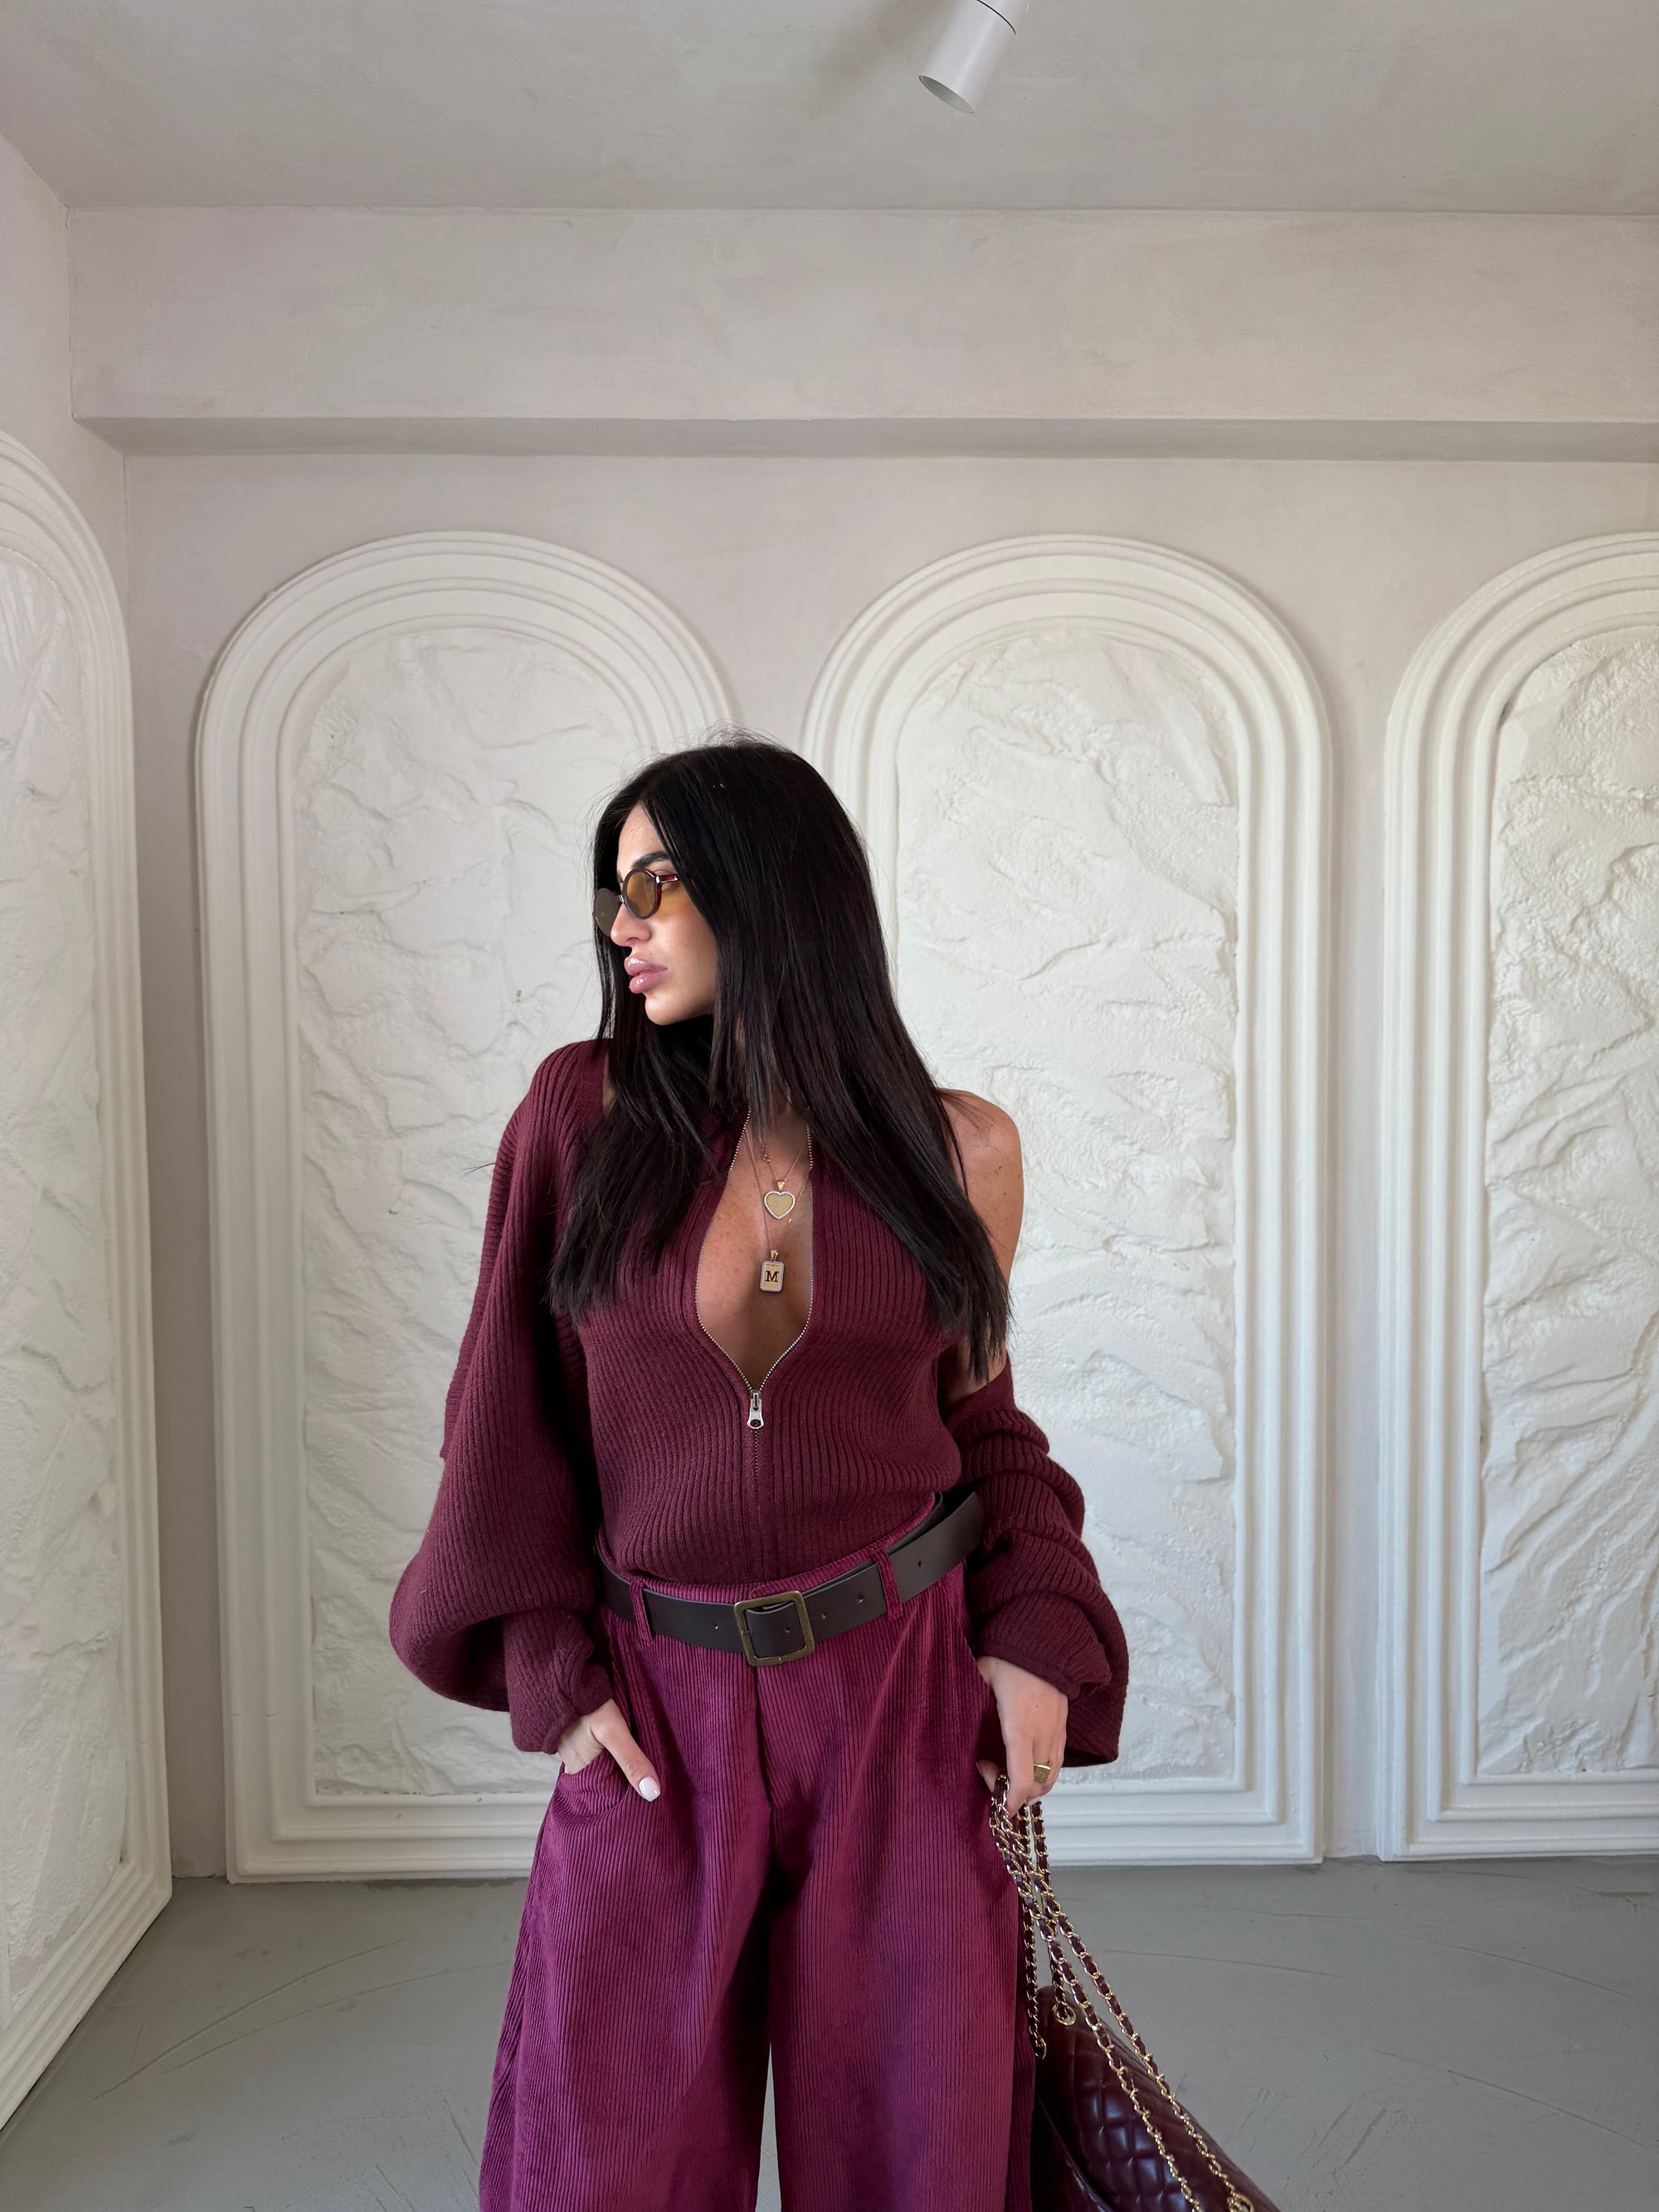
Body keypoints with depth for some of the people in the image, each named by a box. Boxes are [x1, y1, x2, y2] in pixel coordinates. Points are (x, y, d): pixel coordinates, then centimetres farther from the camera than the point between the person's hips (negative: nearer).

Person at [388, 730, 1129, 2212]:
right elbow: (513, 1407, 1)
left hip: (904, 1690, 1)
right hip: (660, 1708, 0)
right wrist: (551, 1663, -3)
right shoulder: (585, 1111, -4)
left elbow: (979, 1413, 7)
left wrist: (1038, 1637, -5)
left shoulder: (959, 1147, -2)